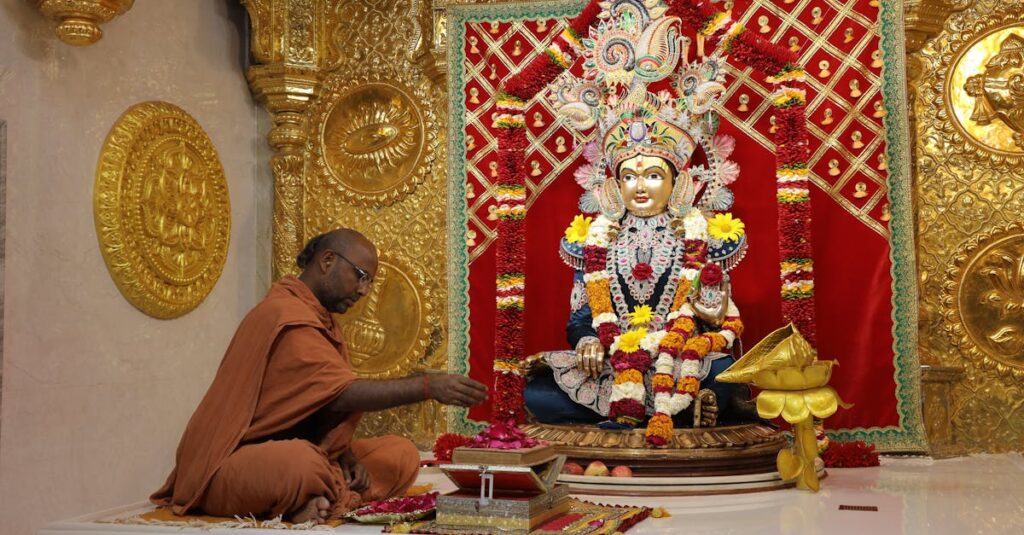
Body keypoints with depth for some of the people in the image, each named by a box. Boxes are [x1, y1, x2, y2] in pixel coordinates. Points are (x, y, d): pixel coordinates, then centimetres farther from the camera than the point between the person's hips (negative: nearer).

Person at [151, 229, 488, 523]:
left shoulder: (319, 317, 15)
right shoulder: (286, 315, -17)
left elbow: (329, 403, 13)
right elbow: (341, 396, -26)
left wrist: (346, 455, -5)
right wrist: (428, 387, -31)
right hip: (233, 466, -10)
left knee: (401, 455, -3)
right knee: (302, 462, -43)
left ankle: (311, 500, -18)